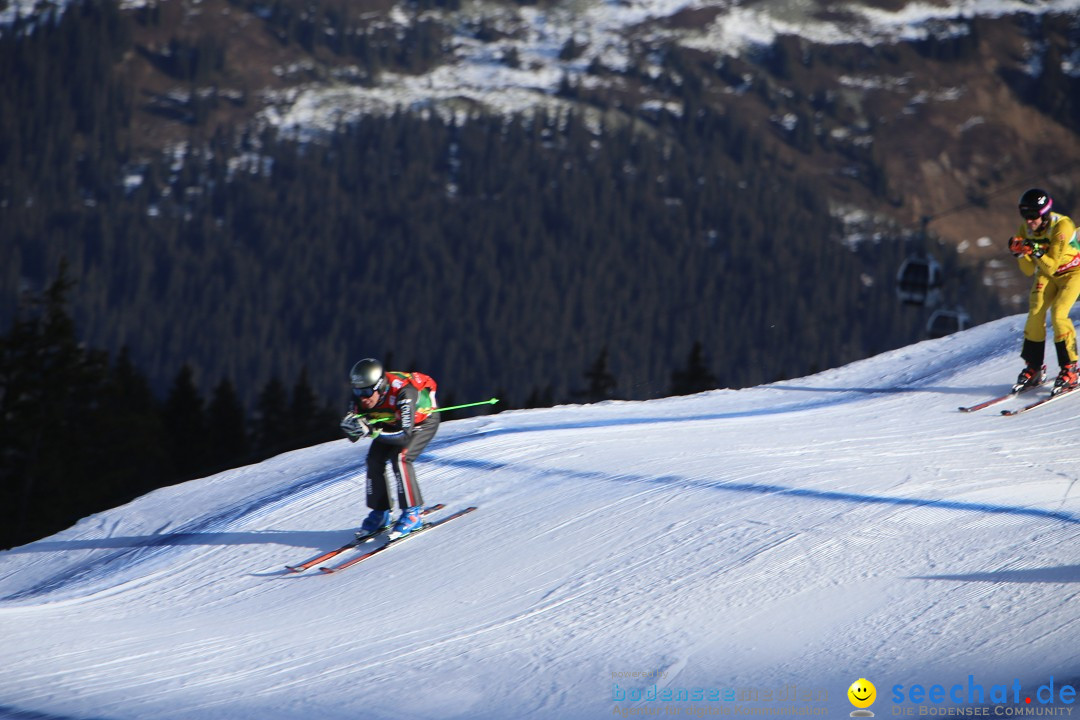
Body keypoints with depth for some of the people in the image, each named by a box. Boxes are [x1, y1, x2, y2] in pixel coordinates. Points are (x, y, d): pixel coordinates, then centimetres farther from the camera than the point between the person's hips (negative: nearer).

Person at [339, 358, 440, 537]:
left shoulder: (402, 393, -42)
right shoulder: (359, 398, -25)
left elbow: (405, 435, -45)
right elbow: (353, 436, -18)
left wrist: (372, 431, -53)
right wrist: (351, 426, -42)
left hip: (423, 420, -6)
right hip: (393, 421, 6)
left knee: (400, 457, -25)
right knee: (375, 458, -9)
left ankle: (412, 513, -17)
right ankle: (380, 513, 5)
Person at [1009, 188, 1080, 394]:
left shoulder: (1061, 227, -30)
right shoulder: (1026, 229, -13)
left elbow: (1051, 267, -30)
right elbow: (1029, 271, -9)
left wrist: (1036, 251, -45)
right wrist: (1020, 253, -27)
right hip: (1047, 274, 5)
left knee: (1058, 314, -22)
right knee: (1035, 314, -12)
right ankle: (1033, 368, 0)